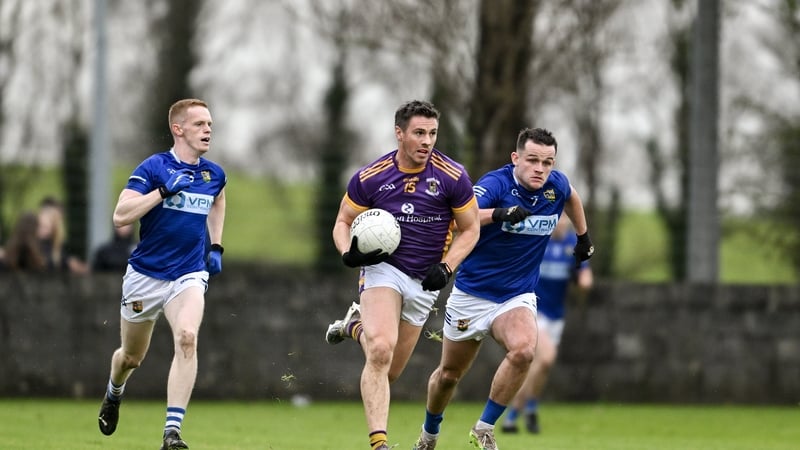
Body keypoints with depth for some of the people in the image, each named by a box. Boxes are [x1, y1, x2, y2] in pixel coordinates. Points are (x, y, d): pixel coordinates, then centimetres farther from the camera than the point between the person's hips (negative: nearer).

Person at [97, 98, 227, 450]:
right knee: (132, 357, 15)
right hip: (146, 273, -1)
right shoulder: (154, 167, -11)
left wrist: (216, 247, 20)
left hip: (189, 275, 2)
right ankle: (114, 394, 53)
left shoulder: (215, 175, 3)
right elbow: (120, 216, -21)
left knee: (187, 338, -27)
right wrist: (164, 190, -27)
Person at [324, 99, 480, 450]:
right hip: (383, 267, -2)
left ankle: (357, 326, 39)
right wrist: (349, 253, -17)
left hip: (424, 281, 2)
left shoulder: (452, 177, -9)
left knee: (390, 371, 8)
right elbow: (343, 222, 4)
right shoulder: (369, 177, -8)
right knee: (380, 352, -26)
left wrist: (445, 267, -13)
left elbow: (470, 229, 2)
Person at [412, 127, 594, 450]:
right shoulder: (496, 184, -21)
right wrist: (499, 213, -55)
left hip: (517, 296, 2)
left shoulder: (556, 185, -6)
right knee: (449, 373, 12)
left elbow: (571, 196, 22)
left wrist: (584, 237, 29)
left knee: (523, 351, -29)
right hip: (472, 293, -2)